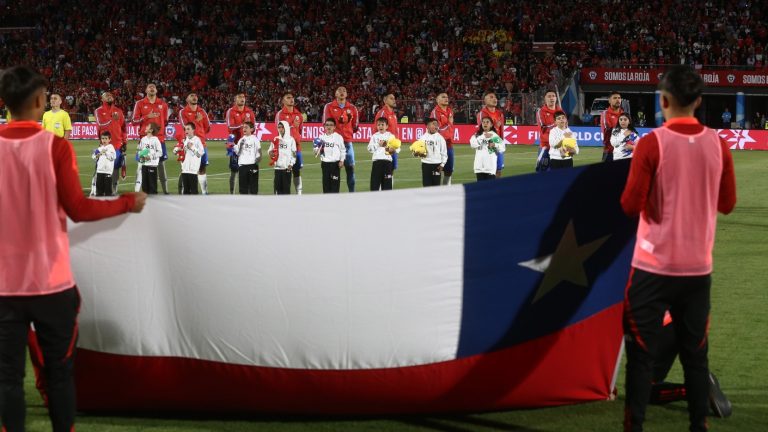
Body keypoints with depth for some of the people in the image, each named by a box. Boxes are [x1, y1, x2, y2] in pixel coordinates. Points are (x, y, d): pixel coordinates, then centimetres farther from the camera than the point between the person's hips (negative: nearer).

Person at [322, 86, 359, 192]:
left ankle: (352, 191, 7)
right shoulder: (329, 106, 4)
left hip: (347, 142, 3)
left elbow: (355, 126, 17)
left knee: (350, 167, 1)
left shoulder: (352, 108, 12)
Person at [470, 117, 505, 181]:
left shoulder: (494, 136, 3)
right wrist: (484, 137, -14)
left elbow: (502, 148, -3)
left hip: (490, 167, -3)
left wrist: (495, 145, -22)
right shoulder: (477, 135, 10)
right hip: (479, 167, 3)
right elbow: (473, 144, -9)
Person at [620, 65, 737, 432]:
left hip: (654, 266, -3)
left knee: (641, 354, 4)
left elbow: (631, 205, -13)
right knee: (695, 354, 12)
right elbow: (726, 204, 8)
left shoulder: (652, 144, -13)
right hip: (699, 267, 4)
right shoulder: (718, 144, -1)